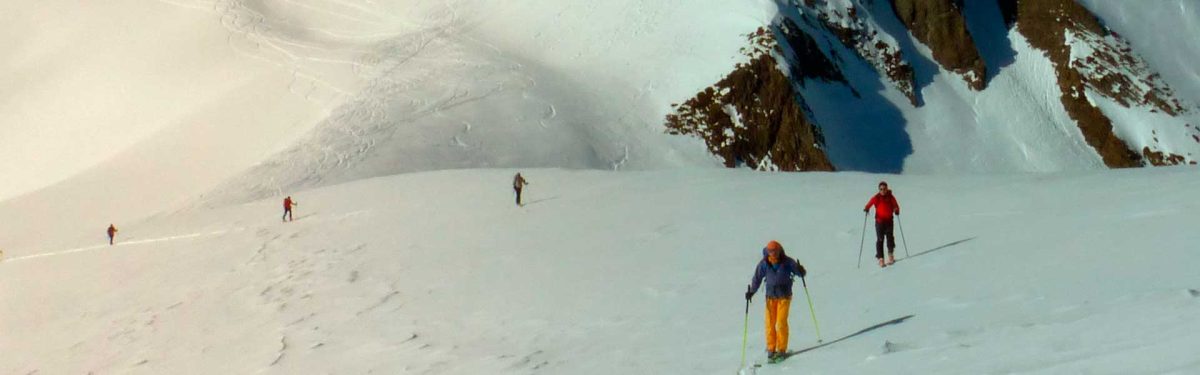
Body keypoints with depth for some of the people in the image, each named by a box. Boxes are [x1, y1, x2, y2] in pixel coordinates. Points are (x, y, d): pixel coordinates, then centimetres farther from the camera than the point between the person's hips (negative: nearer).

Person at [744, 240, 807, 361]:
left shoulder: (787, 262, -12)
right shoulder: (764, 264, -7)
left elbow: (800, 272, -6)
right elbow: (757, 278, 4)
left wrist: (801, 271, -29)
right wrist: (751, 291, -4)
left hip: (784, 296, -2)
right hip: (770, 297, 2)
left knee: (781, 323, -8)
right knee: (770, 323, 1)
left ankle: (782, 349, 2)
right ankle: (771, 349, 13)